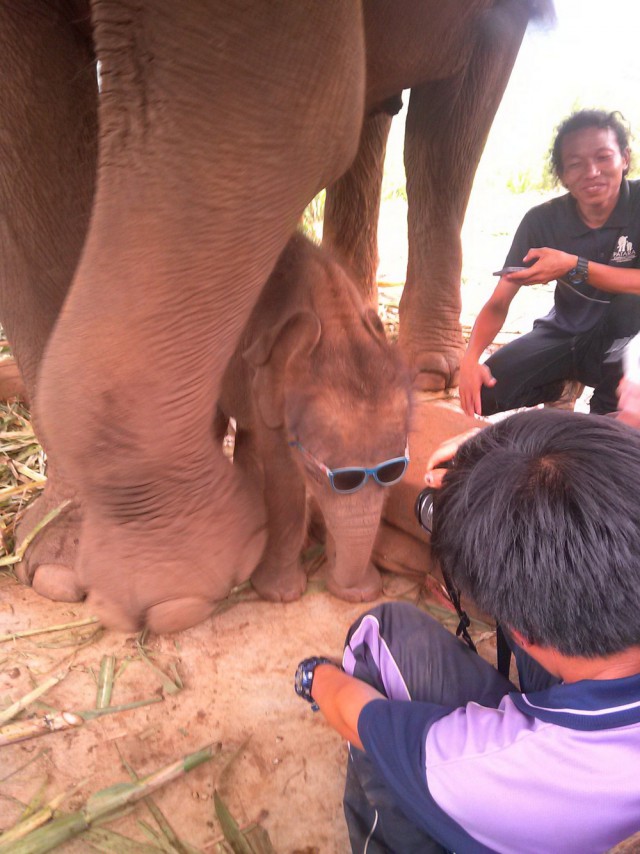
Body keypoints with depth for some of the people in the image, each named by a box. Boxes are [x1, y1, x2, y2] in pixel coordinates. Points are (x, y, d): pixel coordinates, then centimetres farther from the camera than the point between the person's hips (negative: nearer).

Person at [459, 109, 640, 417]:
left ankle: (610, 412, -12)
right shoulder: (543, 220, -13)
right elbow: (498, 304, -14)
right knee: (486, 393, -20)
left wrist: (575, 266, -37)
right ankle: (556, 386, 13)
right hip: (564, 334, 2)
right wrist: (470, 358, -33)